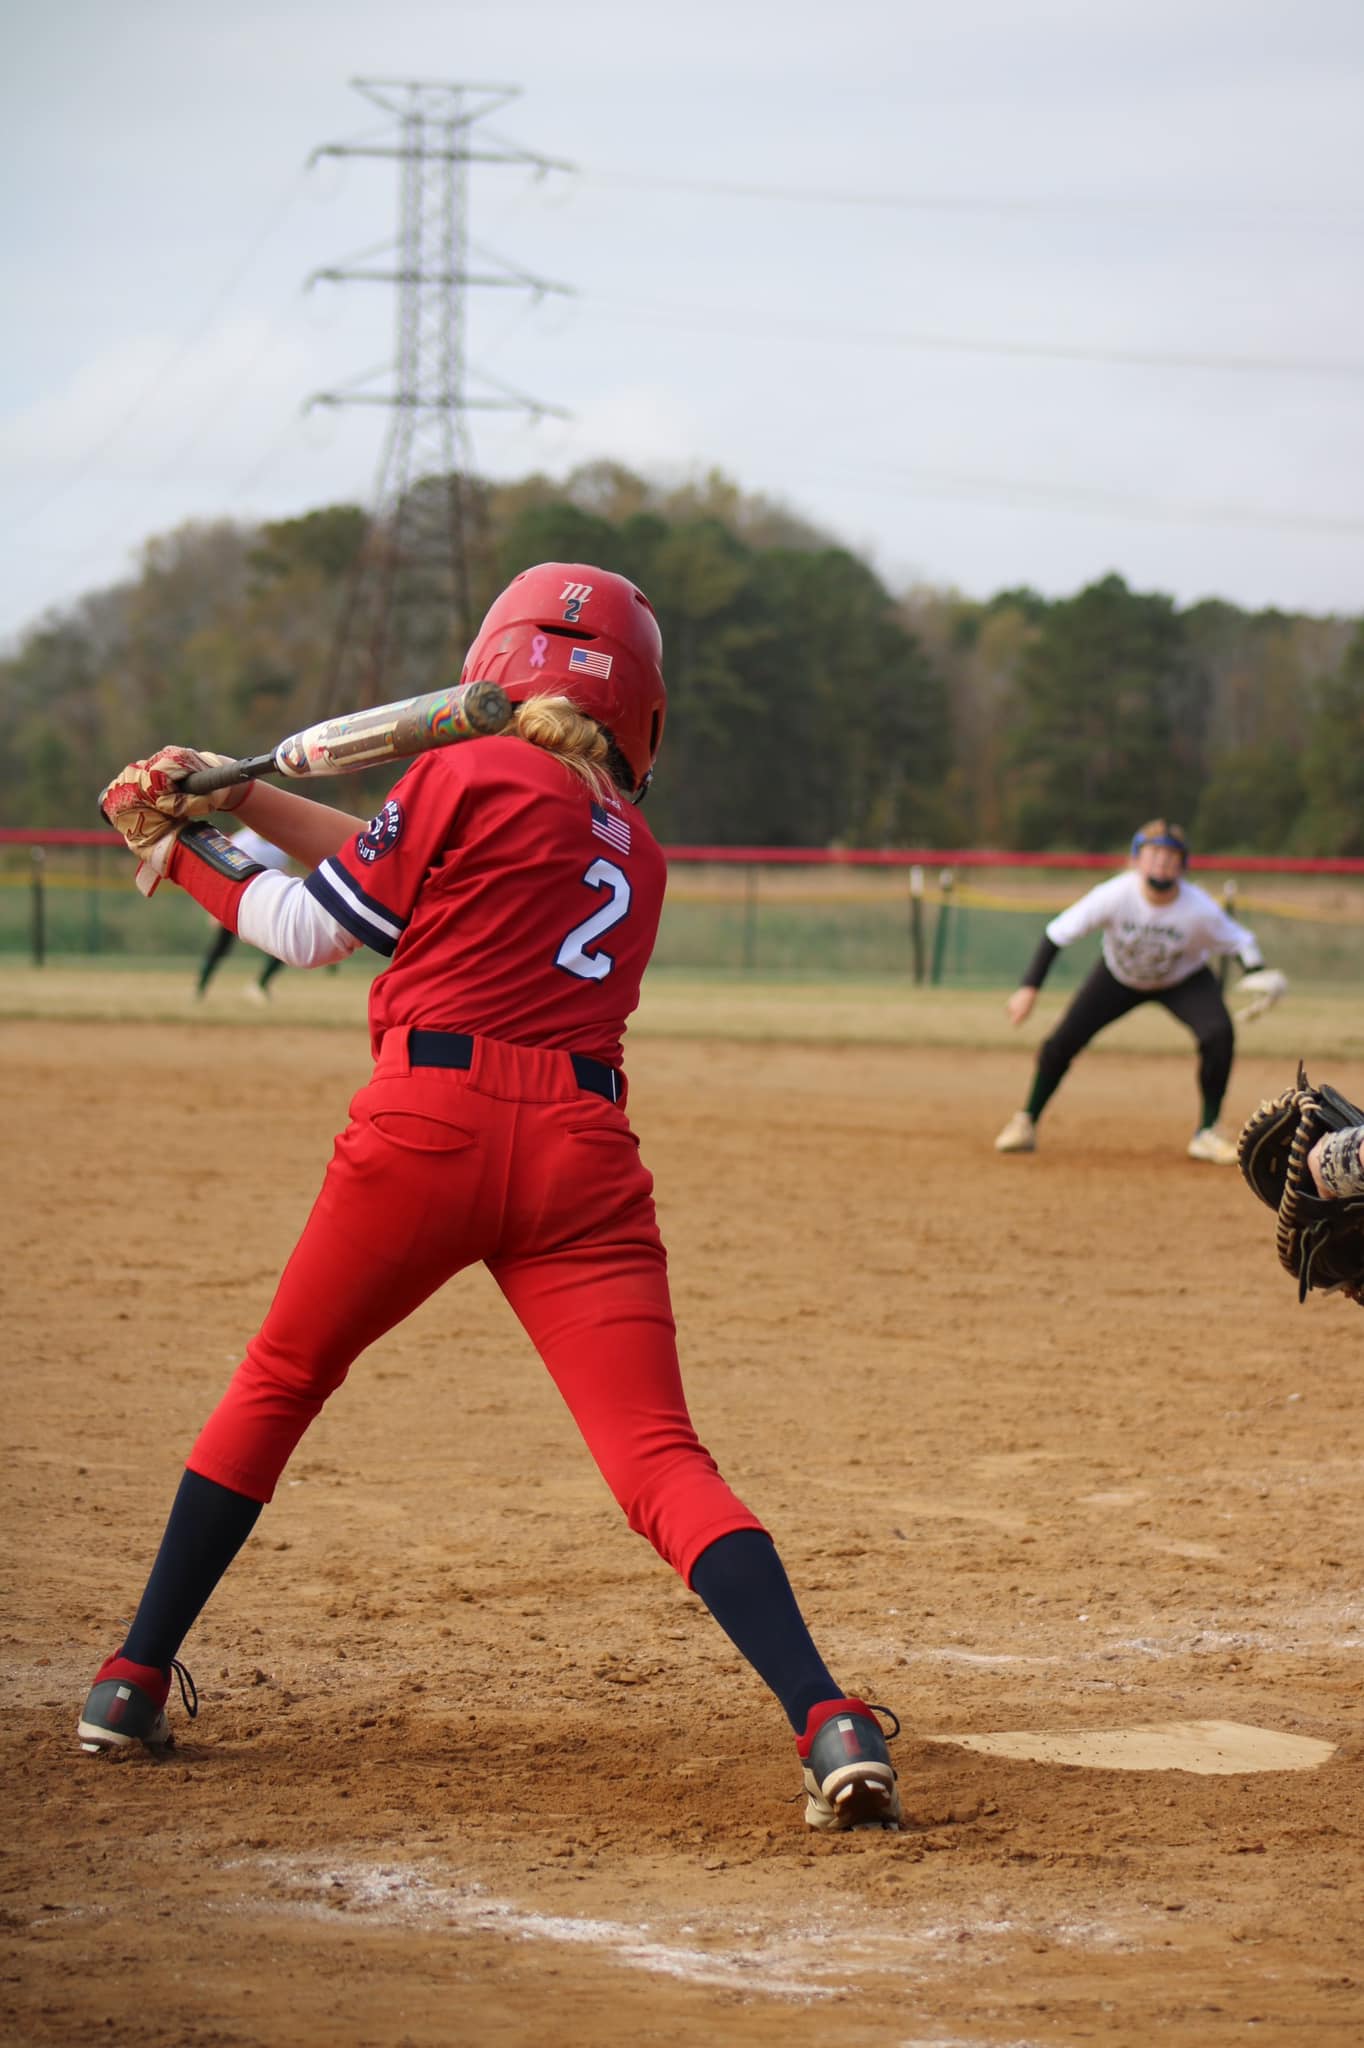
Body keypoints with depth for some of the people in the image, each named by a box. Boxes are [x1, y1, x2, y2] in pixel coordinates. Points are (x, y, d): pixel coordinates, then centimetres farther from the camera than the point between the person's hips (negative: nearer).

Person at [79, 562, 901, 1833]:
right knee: (660, 1460, -5)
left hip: (431, 1122, -3)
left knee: (276, 1386, 18)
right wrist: (242, 797, 28)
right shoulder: (633, 850, 23)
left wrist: (180, 852, 24)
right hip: (582, 1151, 3)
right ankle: (831, 1721, -26)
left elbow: (314, 927, 9)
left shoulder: (470, 776, 5)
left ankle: (135, 1681, 23)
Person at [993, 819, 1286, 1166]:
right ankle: (1025, 1123, 15)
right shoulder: (1114, 896, -33)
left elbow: (1239, 941, -16)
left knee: (1219, 1034, -25)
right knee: (1062, 1042, -9)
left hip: (1185, 980, 0)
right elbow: (1058, 933, -25)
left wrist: (1259, 976, -36)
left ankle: (1207, 1134, -9)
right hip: (1119, 977, 0)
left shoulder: (1200, 909, -32)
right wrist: (1029, 988, -30)